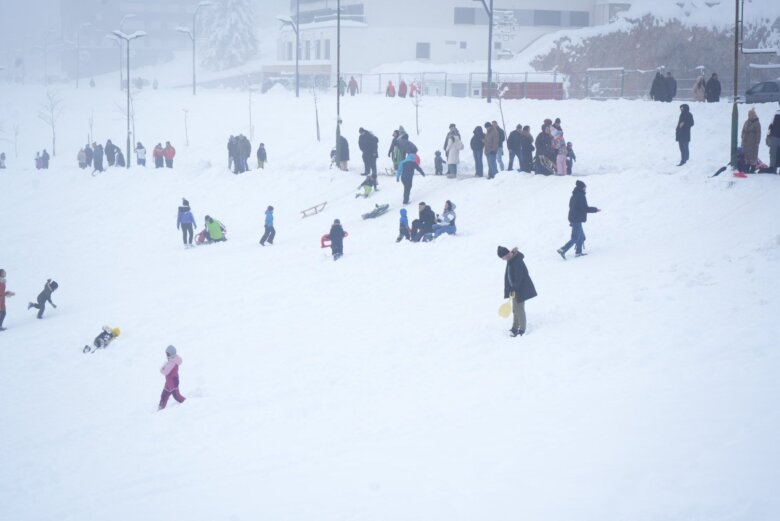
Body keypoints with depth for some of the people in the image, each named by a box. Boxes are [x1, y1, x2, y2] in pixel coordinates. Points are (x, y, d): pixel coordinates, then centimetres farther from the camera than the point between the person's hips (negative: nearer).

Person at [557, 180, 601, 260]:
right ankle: (563, 250, -12)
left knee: (581, 236, 19)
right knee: (575, 238, -6)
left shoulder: (574, 196, 12)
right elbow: (585, 208, -20)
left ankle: (578, 252, 22)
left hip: (572, 219, 9)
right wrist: (595, 209, -6)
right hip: (577, 220, -9)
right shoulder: (581, 196, -16)